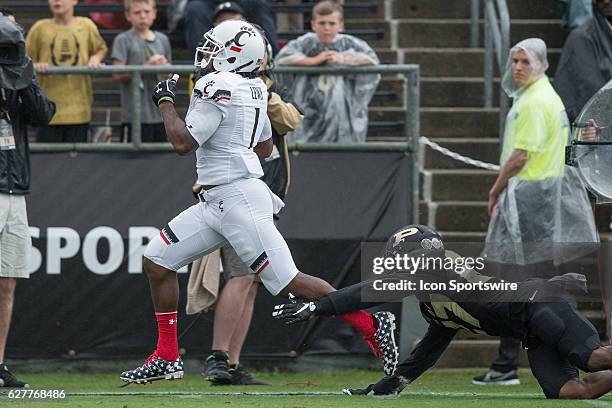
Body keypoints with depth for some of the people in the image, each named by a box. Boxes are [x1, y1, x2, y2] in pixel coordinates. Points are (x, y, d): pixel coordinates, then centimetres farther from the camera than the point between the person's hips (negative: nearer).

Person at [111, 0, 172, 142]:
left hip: (160, 113, 5)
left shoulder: (162, 40, 12)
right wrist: (146, 67, -18)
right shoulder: (123, 40, -2)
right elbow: (117, 75, -11)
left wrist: (164, 67, -5)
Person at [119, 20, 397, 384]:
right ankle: (167, 358, 12)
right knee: (157, 261, 8)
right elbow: (265, 148, 23)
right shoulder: (254, 88, 13)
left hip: (238, 199, -10)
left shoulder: (218, 86, -14)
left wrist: (166, 102, -3)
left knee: (290, 283, -10)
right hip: (215, 203, 10)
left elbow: (183, 142, -17)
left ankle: (372, 324, -4)